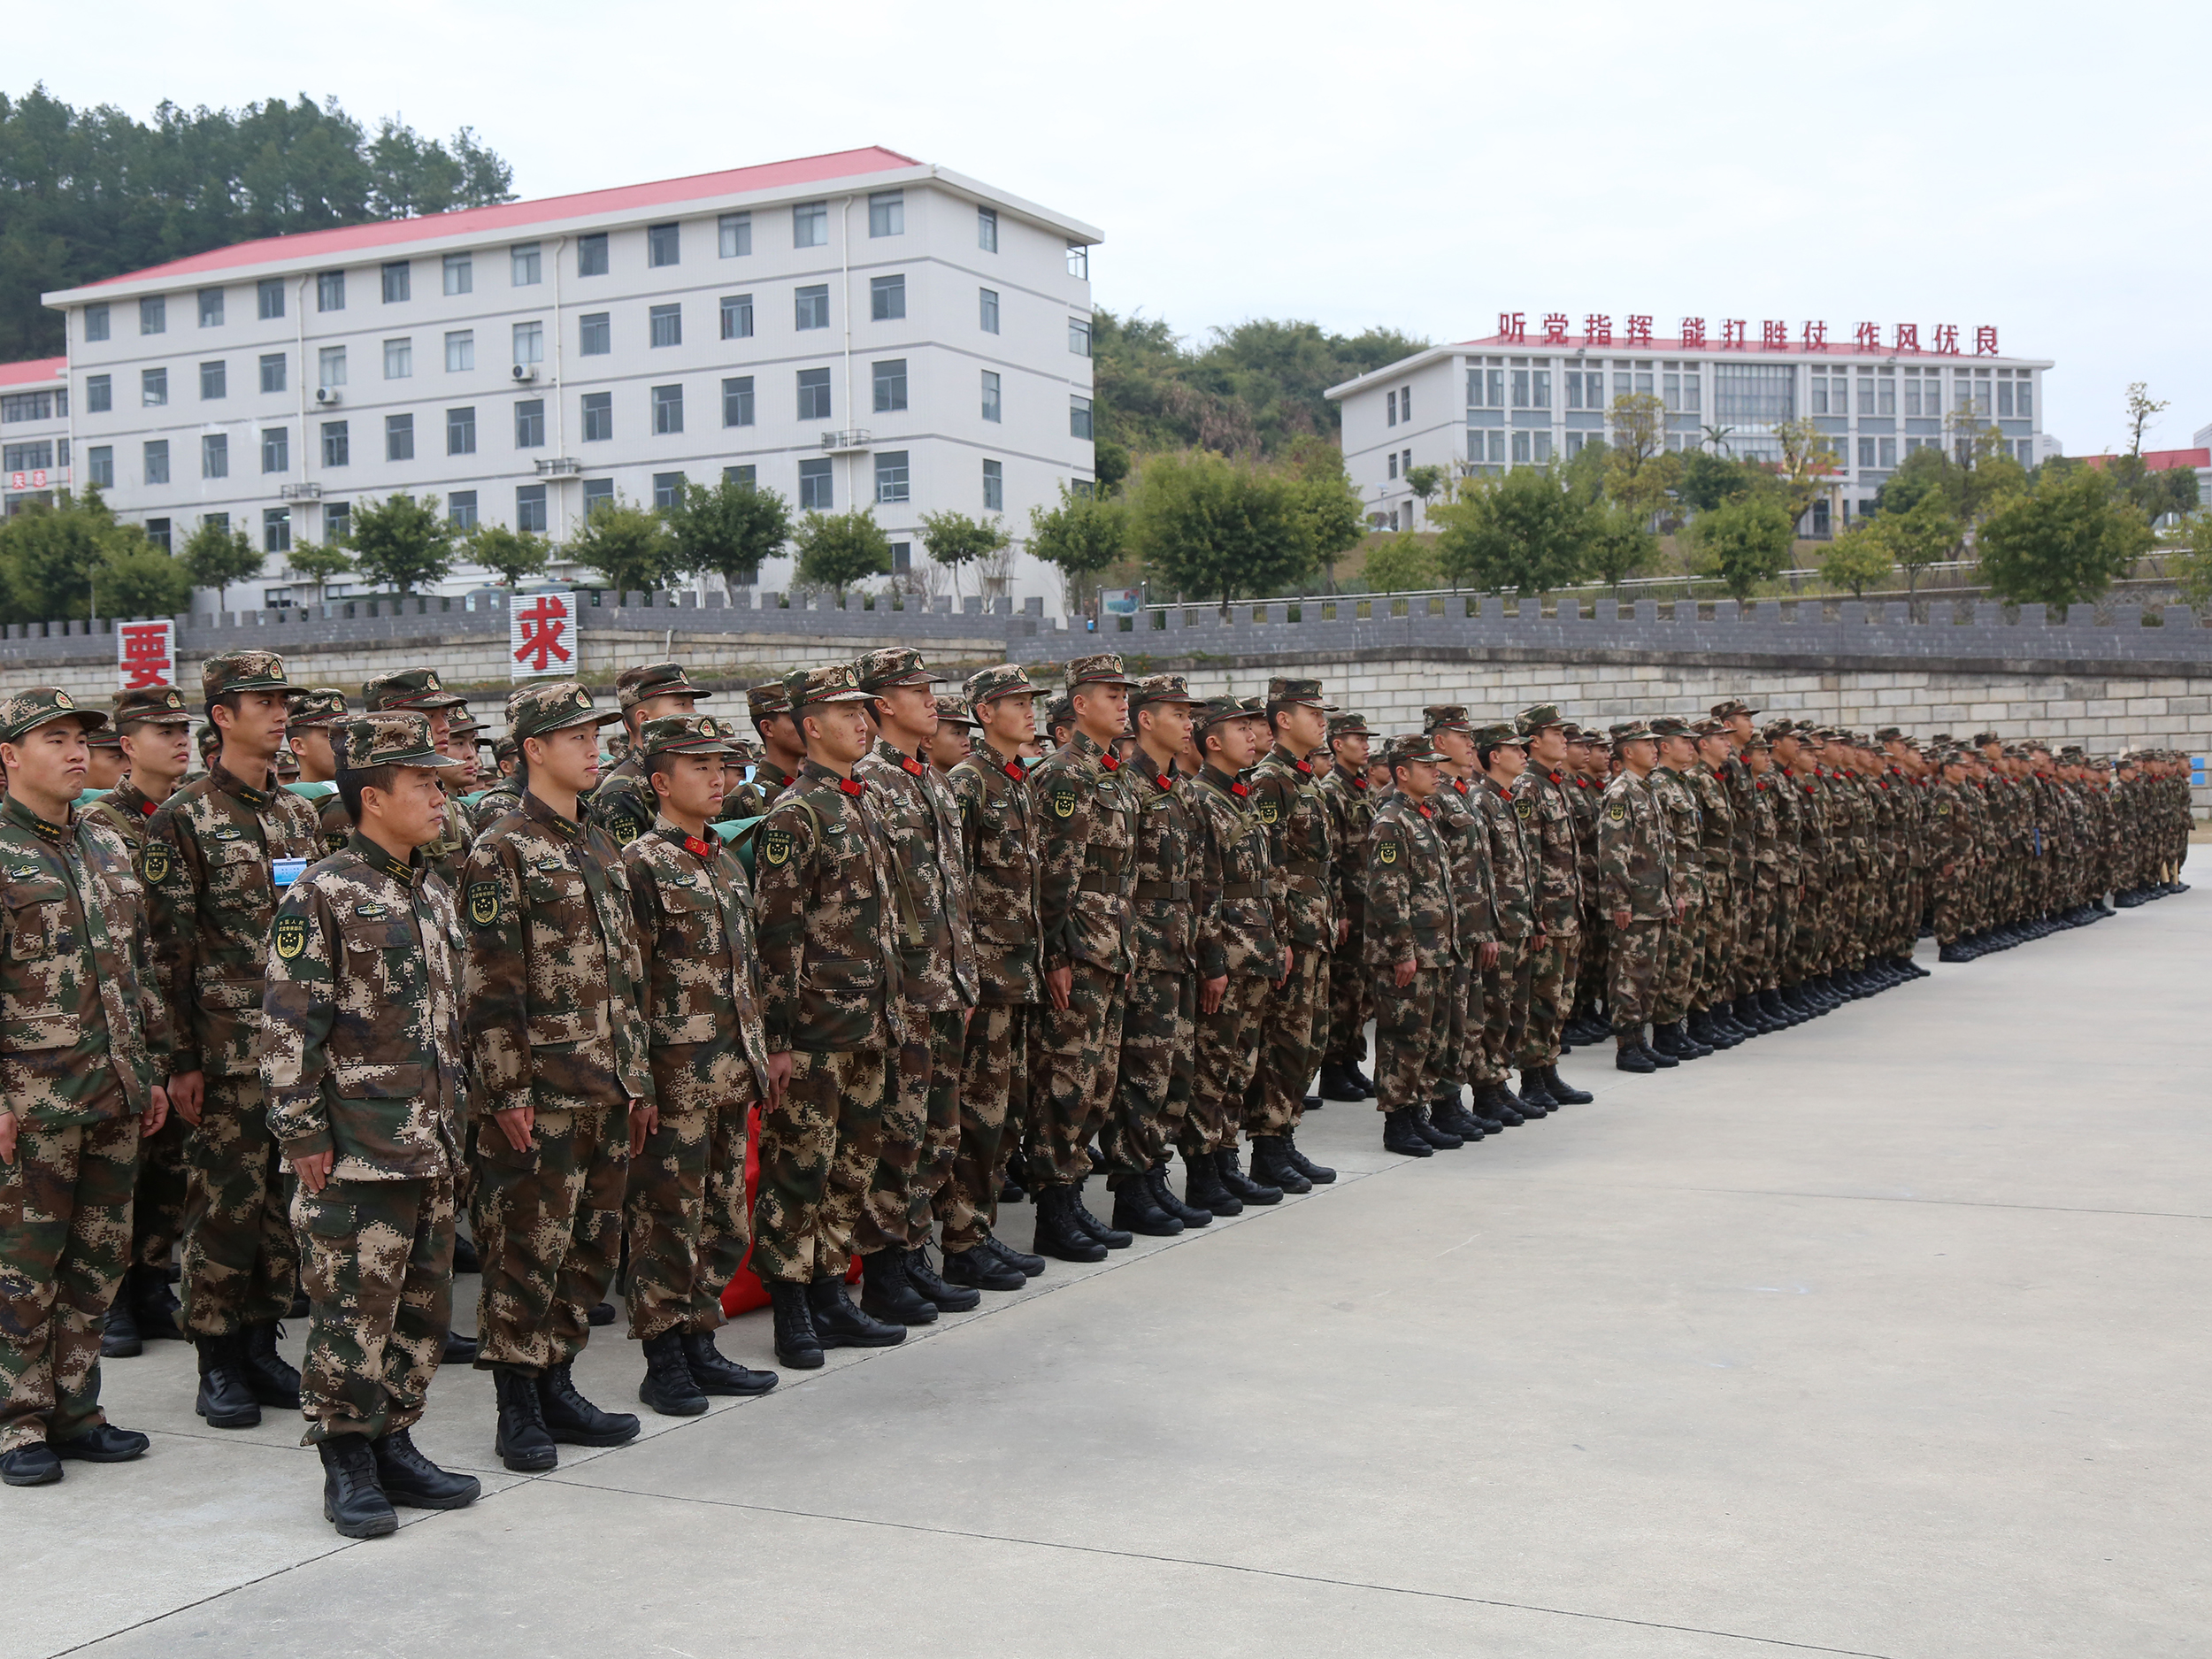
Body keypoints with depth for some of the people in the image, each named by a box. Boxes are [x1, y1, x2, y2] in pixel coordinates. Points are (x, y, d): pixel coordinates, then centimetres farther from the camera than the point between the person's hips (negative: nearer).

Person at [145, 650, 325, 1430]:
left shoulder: (300, 815, 14)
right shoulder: (182, 819, -4)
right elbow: (171, 947, -7)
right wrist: (183, 1057, -10)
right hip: (230, 1049, -5)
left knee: (285, 1194, 9)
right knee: (225, 1199, -2)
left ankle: (261, 1343, 20)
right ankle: (218, 1362, 9)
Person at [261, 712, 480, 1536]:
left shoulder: (436, 894, 14)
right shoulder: (321, 895, -9)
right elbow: (289, 1025, -12)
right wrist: (302, 1133, -14)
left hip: (432, 1146, 8)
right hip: (357, 1149, -7)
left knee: (423, 1307, 12)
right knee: (352, 1308, -2)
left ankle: (394, 1446, 23)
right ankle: (347, 1467, 9)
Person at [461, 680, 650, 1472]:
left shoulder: (601, 849, 15)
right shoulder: (501, 852, -9)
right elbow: (490, 984, -13)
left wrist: (638, 1078, 16)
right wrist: (508, 1092, -15)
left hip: (606, 1090, 8)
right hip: (541, 1094, -8)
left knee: (592, 1243, 12)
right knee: (527, 1248, -1)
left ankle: (556, 1387, 23)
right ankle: (518, 1410, 7)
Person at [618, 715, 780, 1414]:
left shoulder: (727, 863, 15)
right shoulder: (641, 864, -9)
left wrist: (758, 1054, 17)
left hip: (732, 1073, 8)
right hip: (676, 1076, -8)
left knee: (724, 1221, 12)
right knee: (667, 1221, 0)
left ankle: (700, 1348, 23)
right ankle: (665, 1364, 9)